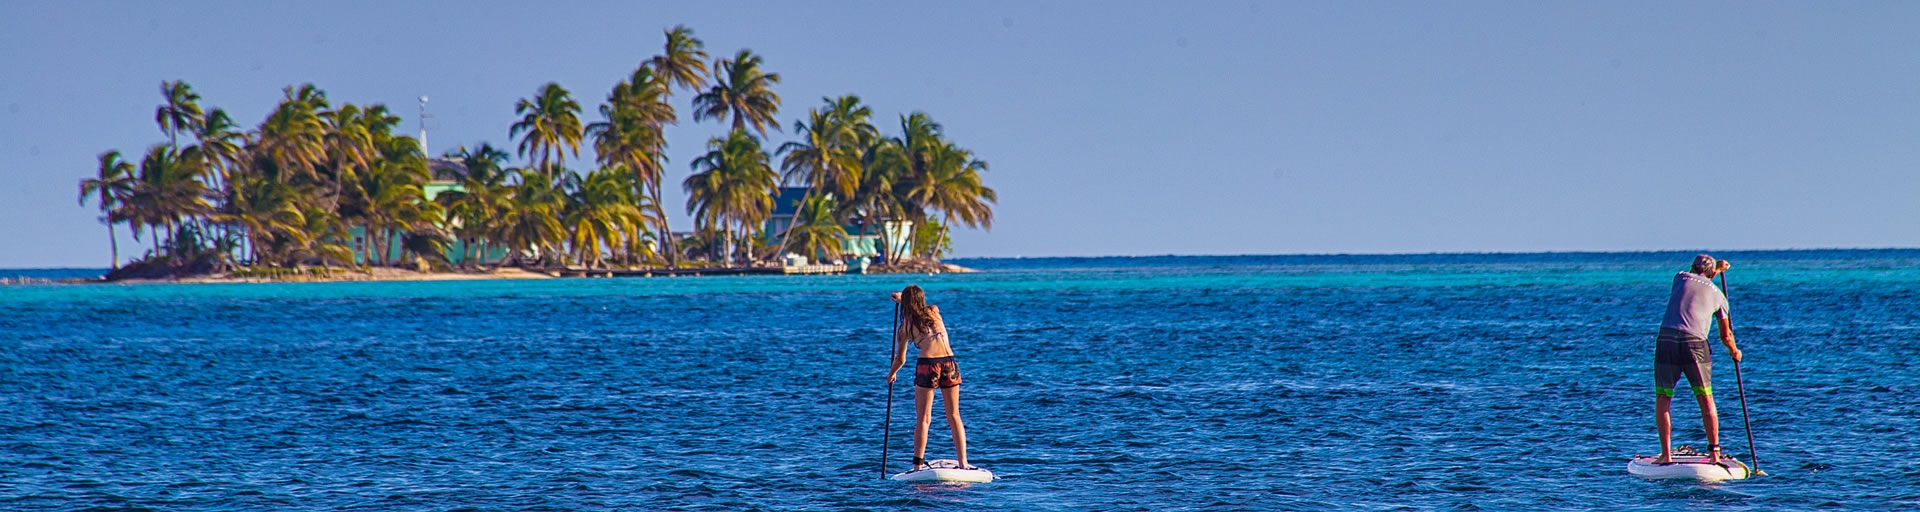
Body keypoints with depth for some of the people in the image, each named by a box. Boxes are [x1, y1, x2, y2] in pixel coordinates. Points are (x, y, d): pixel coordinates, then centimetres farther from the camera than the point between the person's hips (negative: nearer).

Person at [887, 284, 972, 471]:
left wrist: (892, 373, 39)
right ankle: (963, 463, 3)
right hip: (949, 363, 3)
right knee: (954, 416, 9)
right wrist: (903, 299, 58)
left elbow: (900, 359, 19)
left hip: (927, 364, -3)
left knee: (923, 419, -1)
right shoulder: (934, 311, 16)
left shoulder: (906, 325, 10)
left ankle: (918, 466, -8)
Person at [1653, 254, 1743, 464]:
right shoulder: (1718, 295, 16)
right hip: (1695, 345, 0)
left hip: (1666, 340, 0)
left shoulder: (1681, 278, 16)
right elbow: (1726, 336, 21)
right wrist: (1734, 351, 41)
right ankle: (1714, 452, 7)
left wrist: (1717, 269, 54)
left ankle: (1666, 454, 2)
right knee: (1706, 401, 11)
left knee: (1662, 399, 9)